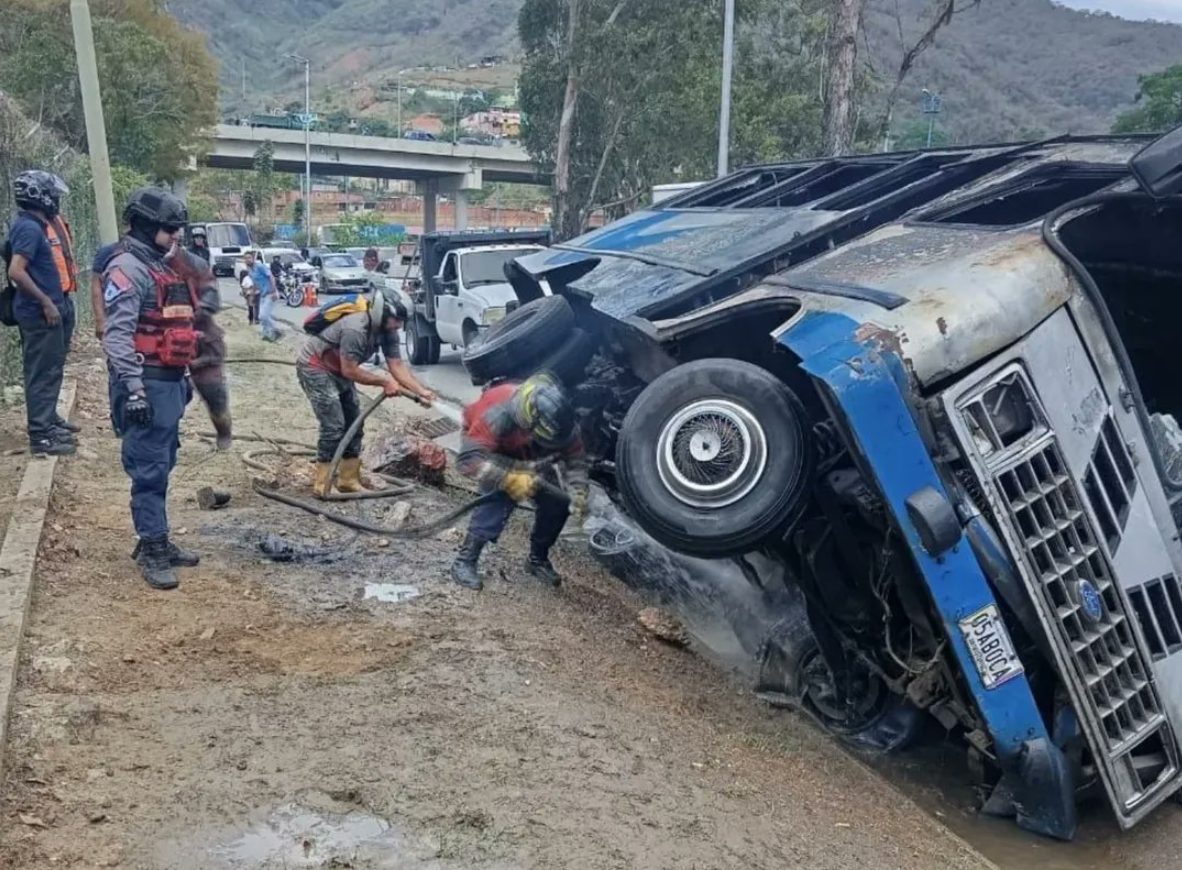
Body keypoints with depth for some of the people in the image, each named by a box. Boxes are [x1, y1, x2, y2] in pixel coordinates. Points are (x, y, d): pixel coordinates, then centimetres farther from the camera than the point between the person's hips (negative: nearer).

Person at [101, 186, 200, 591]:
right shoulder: (127, 269, -13)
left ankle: (157, 541, 23)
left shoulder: (165, 267, 17)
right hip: (147, 383, -10)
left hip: (171, 381, 10)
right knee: (148, 469, -5)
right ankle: (152, 548, 0)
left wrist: (184, 376, 23)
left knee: (162, 465, 14)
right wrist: (133, 387, -25)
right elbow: (117, 334, -20)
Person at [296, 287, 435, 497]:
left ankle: (349, 481, 14)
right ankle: (323, 487, -11)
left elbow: (397, 365, -8)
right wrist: (384, 381, -22)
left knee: (353, 424, 7)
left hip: (337, 370, 9)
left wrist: (421, 391, -19)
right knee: (334, 426, -16)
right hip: (314, 367, -9)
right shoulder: (355, 330, -33)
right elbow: (350, 371, -28)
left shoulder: (388, 331, -8)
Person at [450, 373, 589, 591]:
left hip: (529, 458, 5)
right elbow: (468, 459, -48)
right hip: (489, 451, -5)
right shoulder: (497, 416, -44)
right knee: (500, 498, -30)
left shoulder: (557, 419, -30)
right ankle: (464, 561, -21)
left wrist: (578, 493, -32)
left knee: (557, 503, -7)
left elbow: (575, 456, -16)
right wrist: (509, 479, -57)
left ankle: (538, 559, 14)